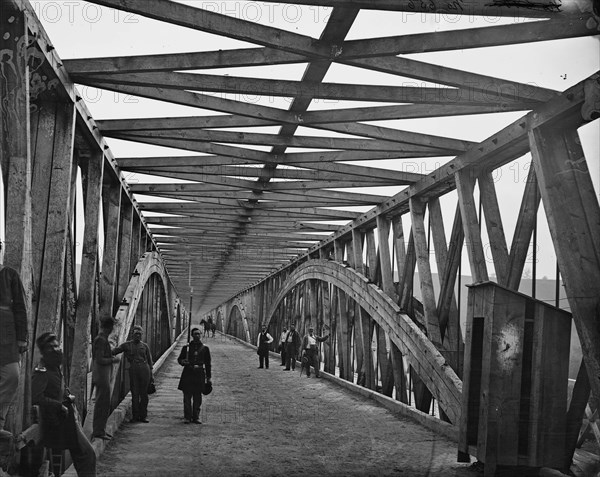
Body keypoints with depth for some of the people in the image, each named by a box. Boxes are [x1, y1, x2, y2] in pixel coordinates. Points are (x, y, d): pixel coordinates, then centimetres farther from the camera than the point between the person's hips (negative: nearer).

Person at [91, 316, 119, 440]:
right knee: (103, 404, -6)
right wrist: (113, 360, -11)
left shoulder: (102, 339, 14)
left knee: (103, 404, 15)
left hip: (103, 376, 10)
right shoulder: (101, 340, -17)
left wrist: (111, 357, 14)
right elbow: (99, 360, -21)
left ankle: (100, 429, 22)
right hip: (102, 377, -10)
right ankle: (98, 431, -2)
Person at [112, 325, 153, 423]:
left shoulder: (144, 346, 10)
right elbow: (114, 351, 6)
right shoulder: (127, 345, 9)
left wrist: (151, 373, 9)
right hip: (133, 370, 0)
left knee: (144, 394, 1)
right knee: (135, 394, -2)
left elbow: (149, 360, 13)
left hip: (144, 370, 0)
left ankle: (143, 416, 7)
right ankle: (135, 416, 5)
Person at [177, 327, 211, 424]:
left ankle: (196, 417, 9)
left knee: (197, 397, 2)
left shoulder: (205, 349, 9)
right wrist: (183, 361, -10)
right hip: (188, 373, -1)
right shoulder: (186, 347, 7)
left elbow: (208, 364, 11)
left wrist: (208, 377, 7)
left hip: (199, 374, 1)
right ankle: (187, 417, 3)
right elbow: (179, 359, 14)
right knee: (187, 397, -3)